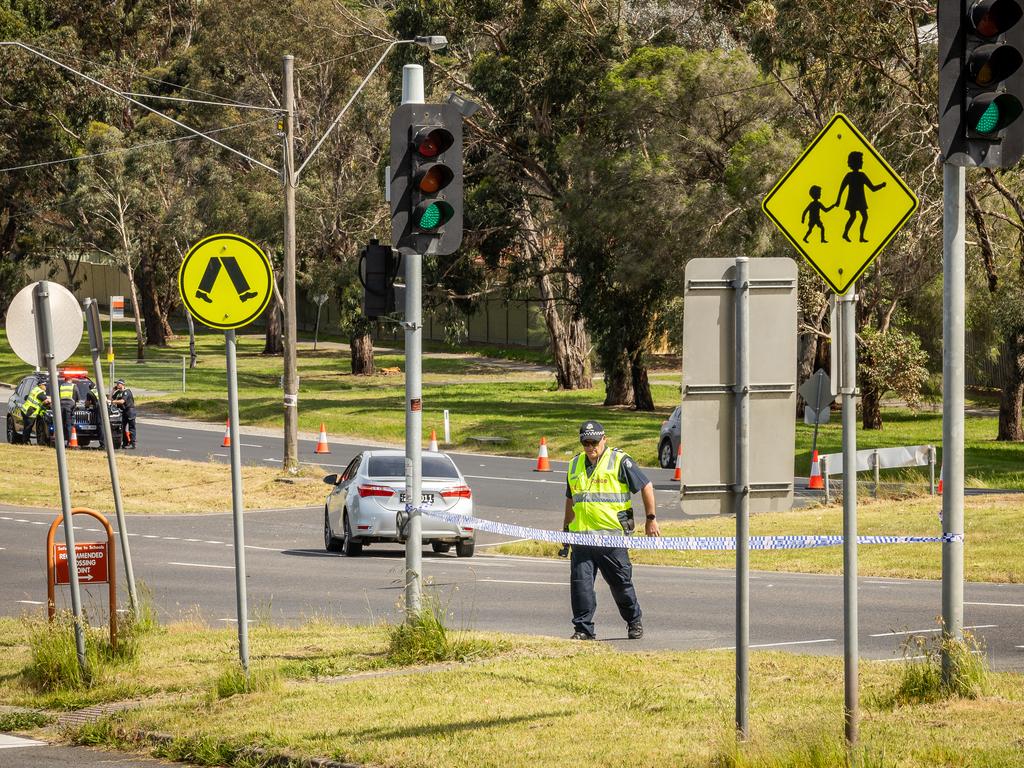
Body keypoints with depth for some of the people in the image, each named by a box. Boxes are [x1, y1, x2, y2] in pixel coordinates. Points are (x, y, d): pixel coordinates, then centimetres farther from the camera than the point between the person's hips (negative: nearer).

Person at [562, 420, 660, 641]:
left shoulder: (620, 461, -2)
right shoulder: (575, 465, 16)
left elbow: (646, 486, 2)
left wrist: (651, 519, 0)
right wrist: (567, 528, 27)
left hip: (612, 533, -4)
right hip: (581, 535, 4)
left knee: (621, 582, 5)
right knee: (580, 582, -6)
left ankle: (634, 622, 25)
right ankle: (583, 628, 0)